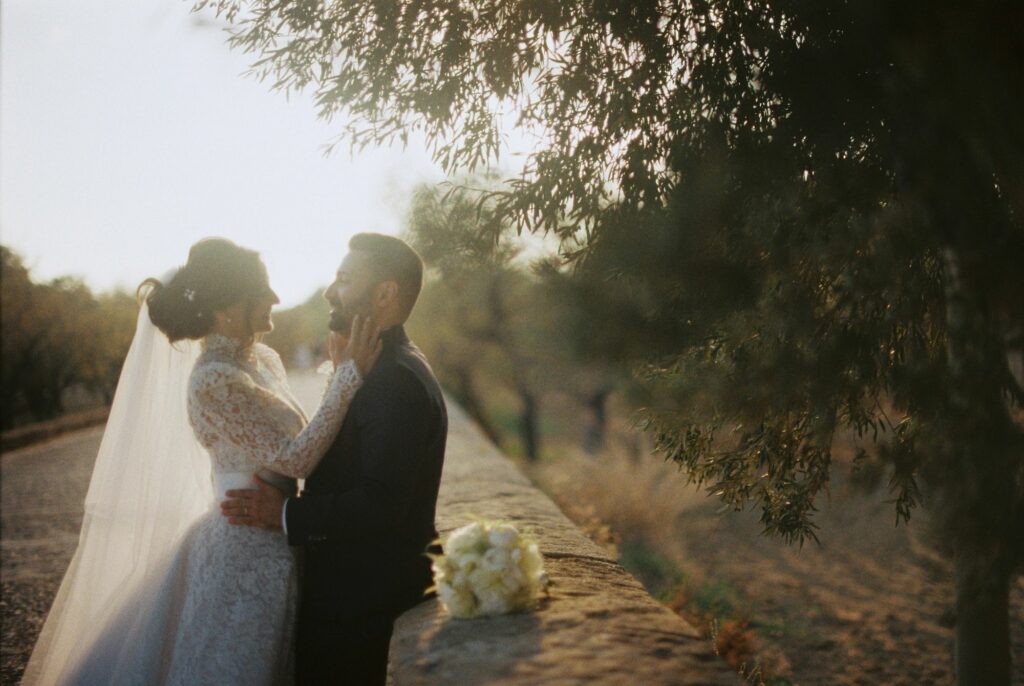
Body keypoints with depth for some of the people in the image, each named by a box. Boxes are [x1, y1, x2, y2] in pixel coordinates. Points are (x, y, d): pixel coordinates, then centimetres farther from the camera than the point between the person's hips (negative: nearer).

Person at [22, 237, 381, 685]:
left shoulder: (265, 360, 6)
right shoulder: (214, 380, -21)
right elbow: (295, 459, -24)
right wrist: (351, 375, -24)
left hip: (273, 544, 9)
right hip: (246, 552, -9)